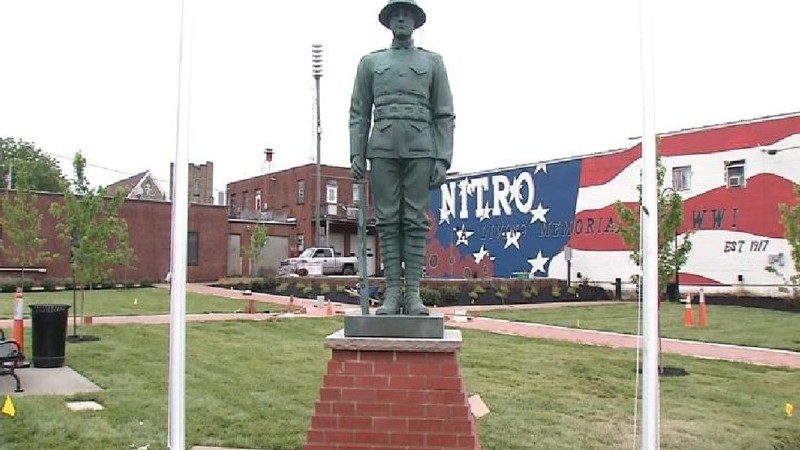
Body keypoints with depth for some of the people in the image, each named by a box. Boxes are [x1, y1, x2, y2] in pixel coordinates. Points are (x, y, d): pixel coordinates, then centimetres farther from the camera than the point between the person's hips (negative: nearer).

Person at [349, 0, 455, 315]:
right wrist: (356, 155, -1)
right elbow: (359, 113, 11)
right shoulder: (370, 62, 17)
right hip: (382, 148, 1)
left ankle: (413, 294, -3)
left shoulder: (432, 62, 13)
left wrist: (443, 160, -4)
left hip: (421, 149, -1)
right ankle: (392, 292, -1)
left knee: (415, 221, -4)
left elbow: (444, 116, 7)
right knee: (387, 220, -3)